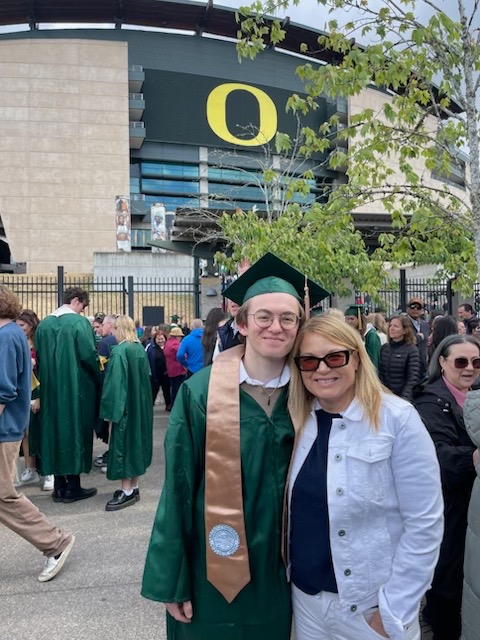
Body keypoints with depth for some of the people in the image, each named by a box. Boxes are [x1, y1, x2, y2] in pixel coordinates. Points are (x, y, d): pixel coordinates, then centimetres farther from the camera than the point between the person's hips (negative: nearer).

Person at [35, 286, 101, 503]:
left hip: (51, 389, 6)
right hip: (76, 388, -6)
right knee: (75, 432, 4)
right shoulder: (79, 322, -13)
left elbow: (39, 357, 9)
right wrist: (100, 380, -2)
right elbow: (89, 355, -16)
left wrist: (49, 379, 17)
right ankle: (72, 488, 10)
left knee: (55, 431, 12)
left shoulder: (43, 324, 6)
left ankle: (59, 486, 18)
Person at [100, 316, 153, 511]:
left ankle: (127, 491, 2)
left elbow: (115, 383, -19)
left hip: (124, 406, -8)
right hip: (141, 405, 8)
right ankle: (133, 487, 21)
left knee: (122, 443, -1)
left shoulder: (119, 351, -16)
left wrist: (109, 410, -15)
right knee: (135, 440, 13)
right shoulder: (141, 349, 7)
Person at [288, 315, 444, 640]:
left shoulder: (397, 419, -17)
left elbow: (425, 523, -16)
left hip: (370, 604, -4)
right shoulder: (299, 420, -2)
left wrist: (394, 612, -14)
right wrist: (291, 571, 4)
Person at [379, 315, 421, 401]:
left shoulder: (412, 350, -8)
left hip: (401, 397, -4)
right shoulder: (384, 348, 7)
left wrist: (404, 398, -25)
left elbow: (413, 378, -15)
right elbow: (380, 373, 9)